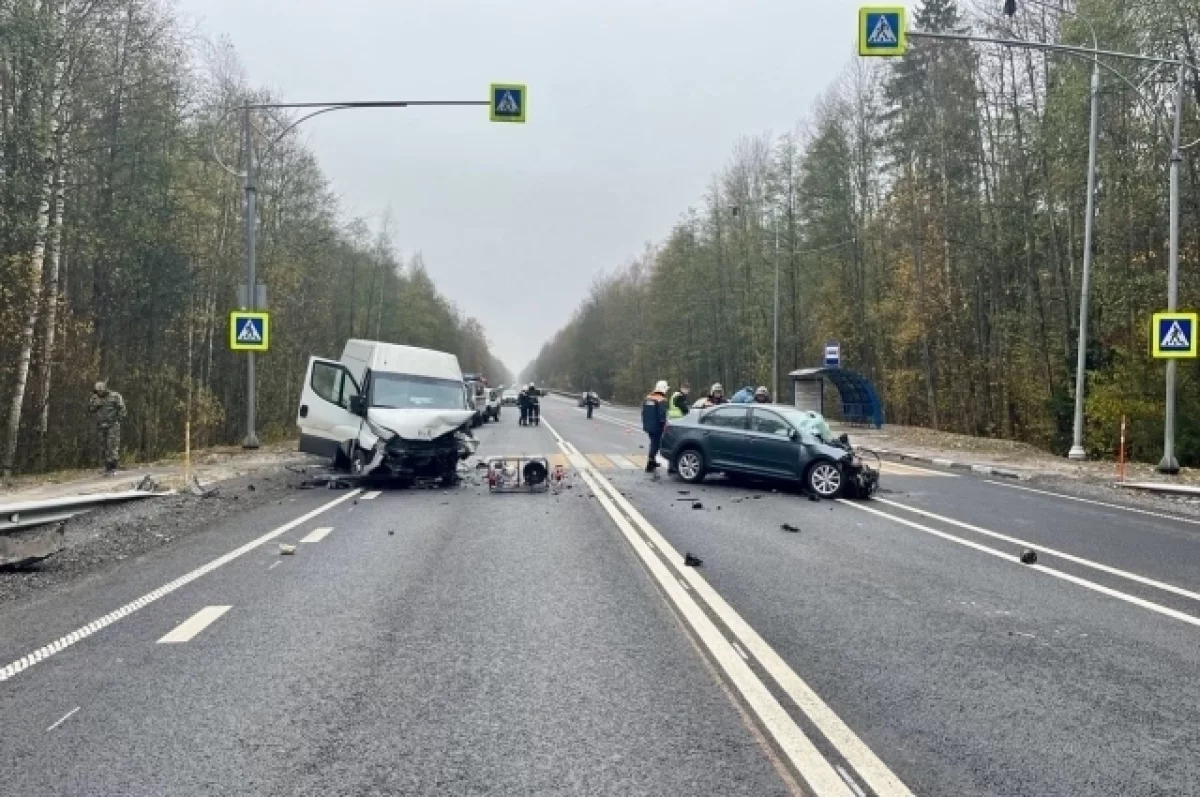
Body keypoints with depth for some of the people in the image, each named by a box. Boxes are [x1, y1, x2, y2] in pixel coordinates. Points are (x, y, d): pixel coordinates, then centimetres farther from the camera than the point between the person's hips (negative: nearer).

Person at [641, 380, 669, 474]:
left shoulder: (647, 398, 8)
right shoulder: (662, 400, -16)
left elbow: (643, 412, 12)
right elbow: (662, 415, -21)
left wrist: (645, 423, 19)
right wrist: (664, 424, -10)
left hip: (648, 426, 8)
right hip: (657, 426, -8)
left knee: (654, 442, 23)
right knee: (655, 444, 0)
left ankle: (653, 461, 34)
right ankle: (649, 466, -3)